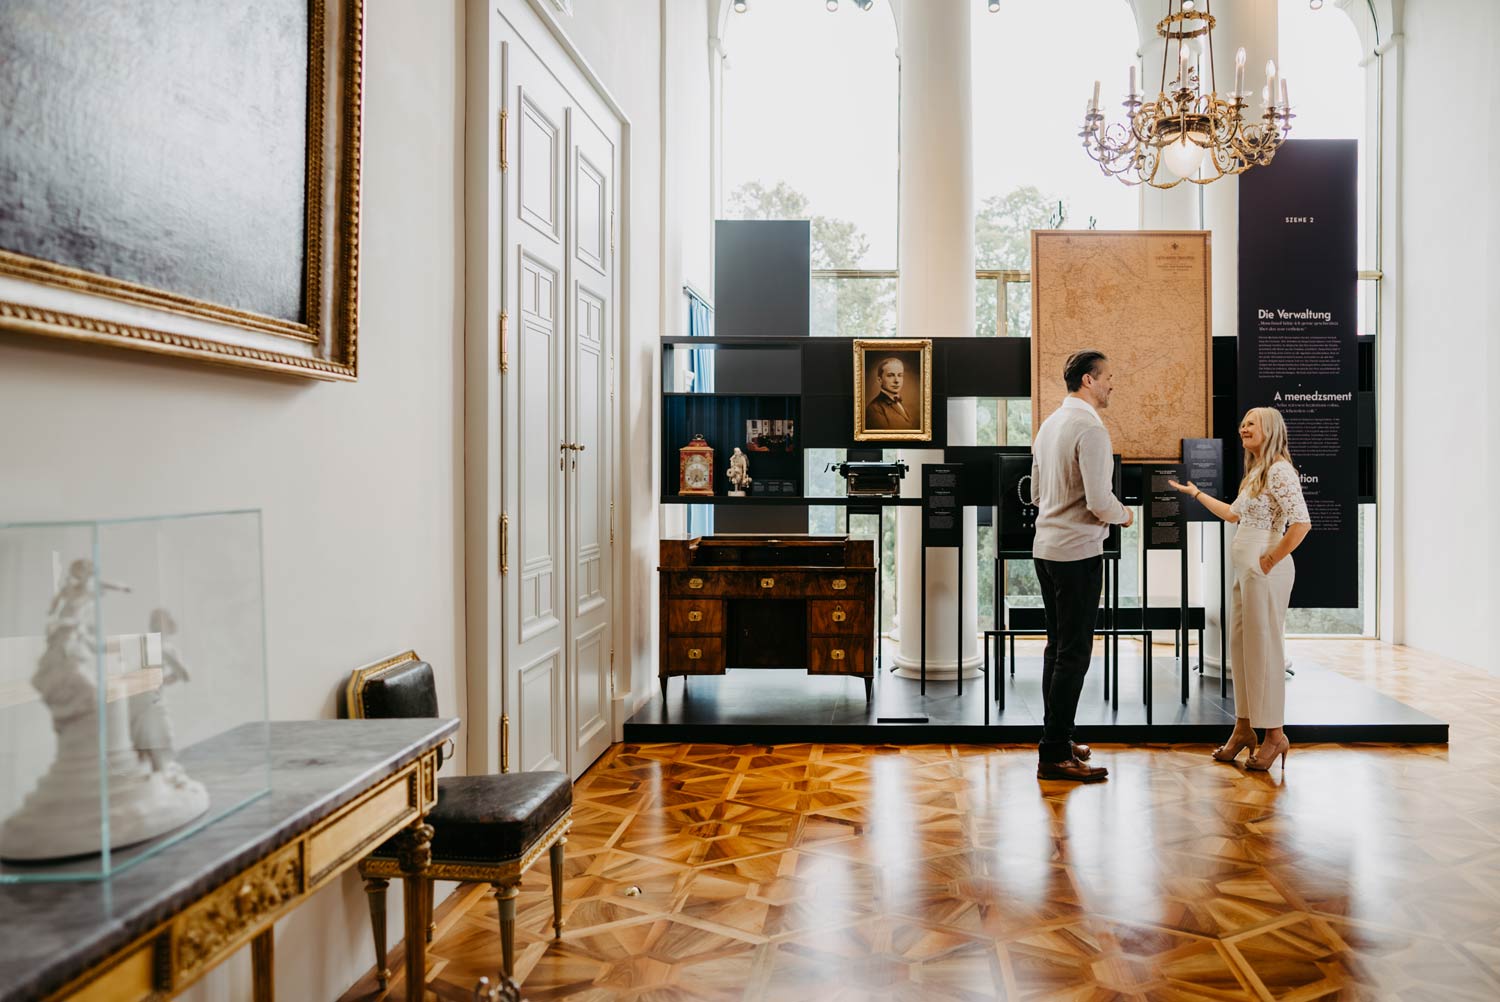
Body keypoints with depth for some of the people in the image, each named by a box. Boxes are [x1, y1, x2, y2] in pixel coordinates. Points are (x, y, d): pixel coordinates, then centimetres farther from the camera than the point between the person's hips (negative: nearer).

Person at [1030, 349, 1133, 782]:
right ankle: (1054, 755, 0)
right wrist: (1124, 515, -1)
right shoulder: (1090, 427, -15)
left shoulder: (1050, 423, 13)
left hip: (1046, 547, 9)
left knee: (1057, 647, 15)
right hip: (1078, 552, -9)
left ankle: (1056, 741, 24)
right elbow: (1099, 501, -20)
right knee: (1074, 653, -4)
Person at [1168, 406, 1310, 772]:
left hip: (1264, 570, -9)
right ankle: (1244, 728, 21)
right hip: (1243, 569, 9)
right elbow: (1234, 514, 28)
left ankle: (1275, 735, 9)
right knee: (1239, 646, 12)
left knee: (1263, 649, -3)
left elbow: (1302, 523, -22)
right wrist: (1196, 493, 33)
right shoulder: (1254, 471, 16)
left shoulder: (1279, 471, -13)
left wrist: (1272, 560, -16)